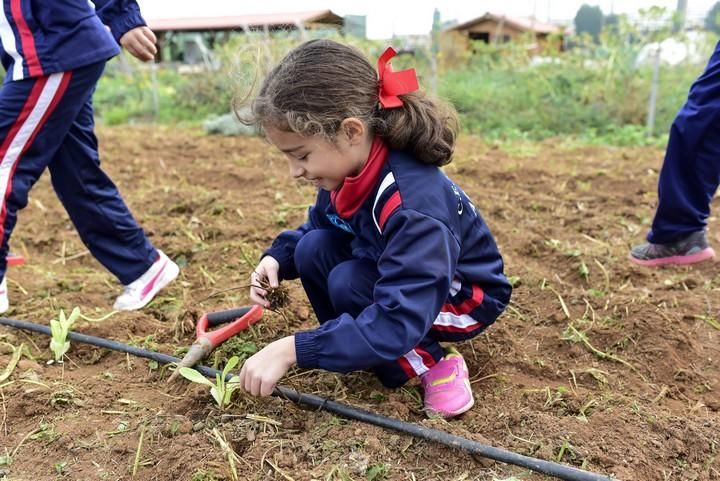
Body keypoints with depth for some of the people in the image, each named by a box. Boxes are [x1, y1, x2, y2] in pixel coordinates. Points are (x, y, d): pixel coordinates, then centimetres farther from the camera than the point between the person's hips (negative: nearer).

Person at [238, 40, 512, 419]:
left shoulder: (413, 205, -38)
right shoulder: (346, 170, -14)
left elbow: (399, 321, -42)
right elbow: (319, 225, 7)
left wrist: (292, 350, -40)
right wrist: (278, 257, -13)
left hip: (463, 299, -7)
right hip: (391, 277, 7)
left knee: (348, 284, -29)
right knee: (313, 249, -14)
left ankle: (432, 364, -8)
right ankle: (370, 353, 0)